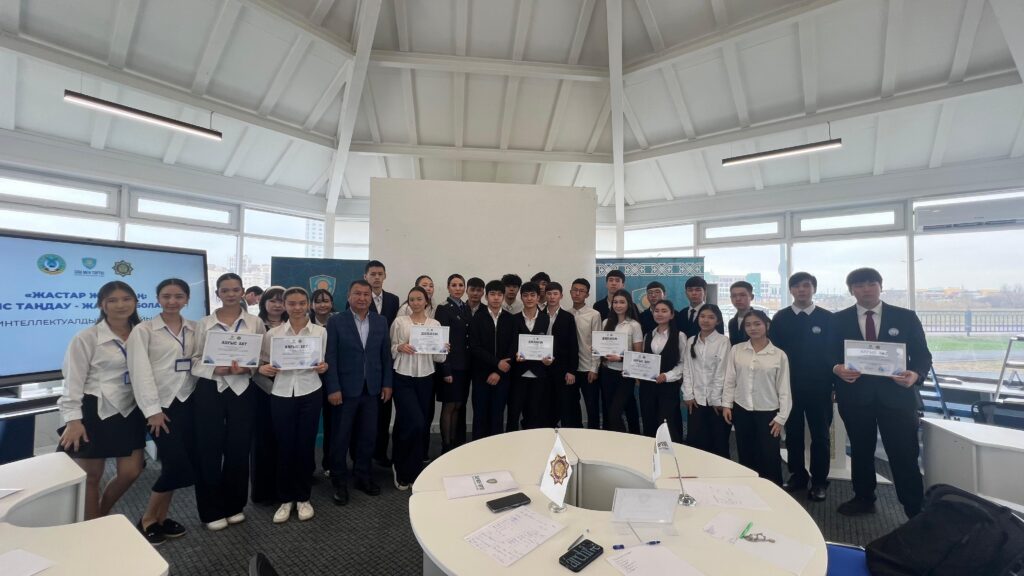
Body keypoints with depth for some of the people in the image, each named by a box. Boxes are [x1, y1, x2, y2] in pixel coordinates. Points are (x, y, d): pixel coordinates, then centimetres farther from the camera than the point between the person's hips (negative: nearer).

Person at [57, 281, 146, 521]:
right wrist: (73, 419, -14)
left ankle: (102, 517, 35)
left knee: (131, 472, 8)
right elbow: (73, 381, -8)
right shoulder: (86, 338, -8)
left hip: (130, 411, 4)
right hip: (95, 411, -4)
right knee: (91, 477, 9)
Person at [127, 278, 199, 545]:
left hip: (188, 402, 4)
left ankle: (162, 517, 27)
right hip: (162, 404, -4)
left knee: (177, 465, 8)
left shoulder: (195, 329, 8)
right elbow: (140, 371, -8)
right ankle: (147, 520, 17)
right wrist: (152, 409, -13)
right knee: (177, 464, -7)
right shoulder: (143, 330, -3)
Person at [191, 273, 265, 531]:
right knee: (209, 450, 6)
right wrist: (216, 369, -16)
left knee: (239, 450, 9)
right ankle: (212, 510, 24)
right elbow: (195, 360, 2)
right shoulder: (204, 323, 3)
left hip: (242, 390, 0)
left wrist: (247, 368, -17)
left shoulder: (255, 322, 2)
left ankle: (234, 505, 28)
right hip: (209, 390, 0)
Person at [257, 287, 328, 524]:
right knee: (284, 448, 9)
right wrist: (264, 369, -15)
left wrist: (323, 368, -14)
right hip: (281, 396, 1)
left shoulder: (320, 331, 0)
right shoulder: (273, 333, 0)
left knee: (306, 447, 9)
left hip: (310, 394, 0)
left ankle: (303, 498, 28)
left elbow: (323, 363, 7)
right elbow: (265, 365, 6)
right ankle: (285, 499, 28)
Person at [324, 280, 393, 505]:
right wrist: (333, 388, -12)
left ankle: (362, 476, 30)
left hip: (372, 389, 3)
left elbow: (386, 355, 7)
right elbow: (330, 357, -8)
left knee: (368, 436, 12)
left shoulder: (380, 321, 5)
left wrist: (387, 384, 4)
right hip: (345, 389, -3)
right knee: (340, 437, 9)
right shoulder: (336, 321, -5)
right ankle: (340, 482, 26)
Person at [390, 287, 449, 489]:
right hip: (403, 379, -3)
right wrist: (399, 347, -18)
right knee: (414, 424, -12)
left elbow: (438, 358, 4)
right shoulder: (399, 321, -2)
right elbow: (390, 350, 2)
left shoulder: (435, 324, 4)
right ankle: (401, 467, 16)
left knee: (423, 426, 8)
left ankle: (412, 471, 28)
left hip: (426, 379, 3)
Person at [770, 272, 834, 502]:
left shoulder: (827, 318, 0)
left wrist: (833, 383, -4)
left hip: (818, 386, -1)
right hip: (788, 386, 1)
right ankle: (797, 475, 25)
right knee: (793, 433, 11)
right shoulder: (780, 318, 2)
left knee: (820, 435, 9)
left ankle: (819, 481, 23)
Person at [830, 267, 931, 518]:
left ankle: (916, 510, 17)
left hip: (896, 395, -1)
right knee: (860, 451, 16)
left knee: (904, 455, 2)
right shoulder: (838, 319, 3)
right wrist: (837, 369, -19)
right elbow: (830, 356, 3)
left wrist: (915, 374, -17)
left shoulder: (906, 317, 3)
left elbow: (923, 355, 3)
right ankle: (864, 499, 32)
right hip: (855, 396, 1)